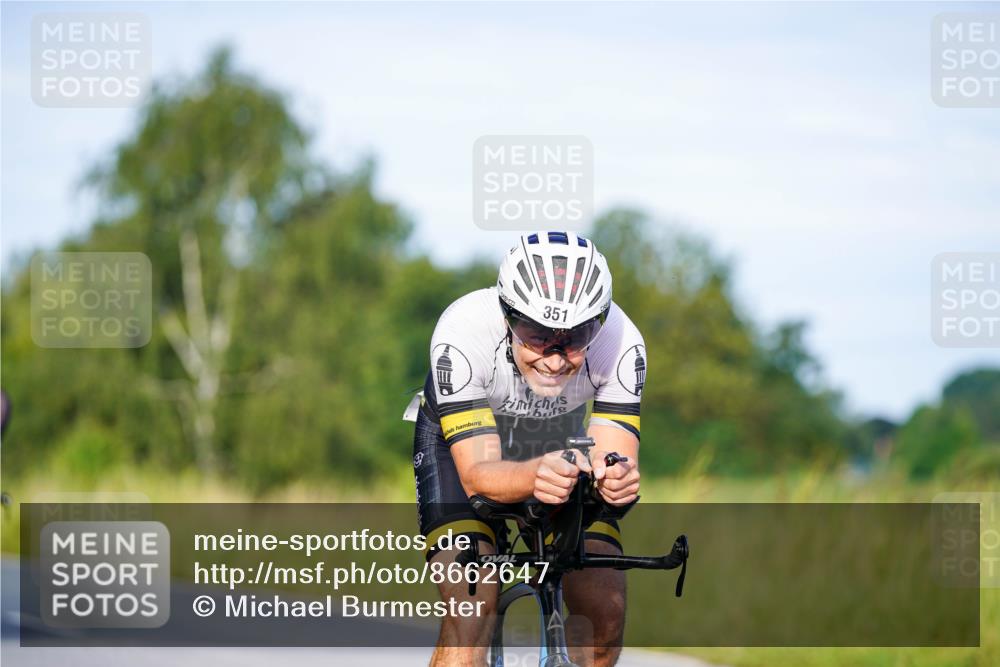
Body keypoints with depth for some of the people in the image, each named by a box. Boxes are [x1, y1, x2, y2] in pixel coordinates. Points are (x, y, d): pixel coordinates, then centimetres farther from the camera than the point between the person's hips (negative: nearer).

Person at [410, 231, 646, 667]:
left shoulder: (621, 343, -30)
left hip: (559, 443, 3)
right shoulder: (461, 335, -37)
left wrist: (616, 479, -54)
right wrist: (536, 475, -59)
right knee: (471, 611, -25)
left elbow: (615, 454, -29)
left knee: (605, 614, -14)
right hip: (460, 443, -3)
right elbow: (478, 475, -38)